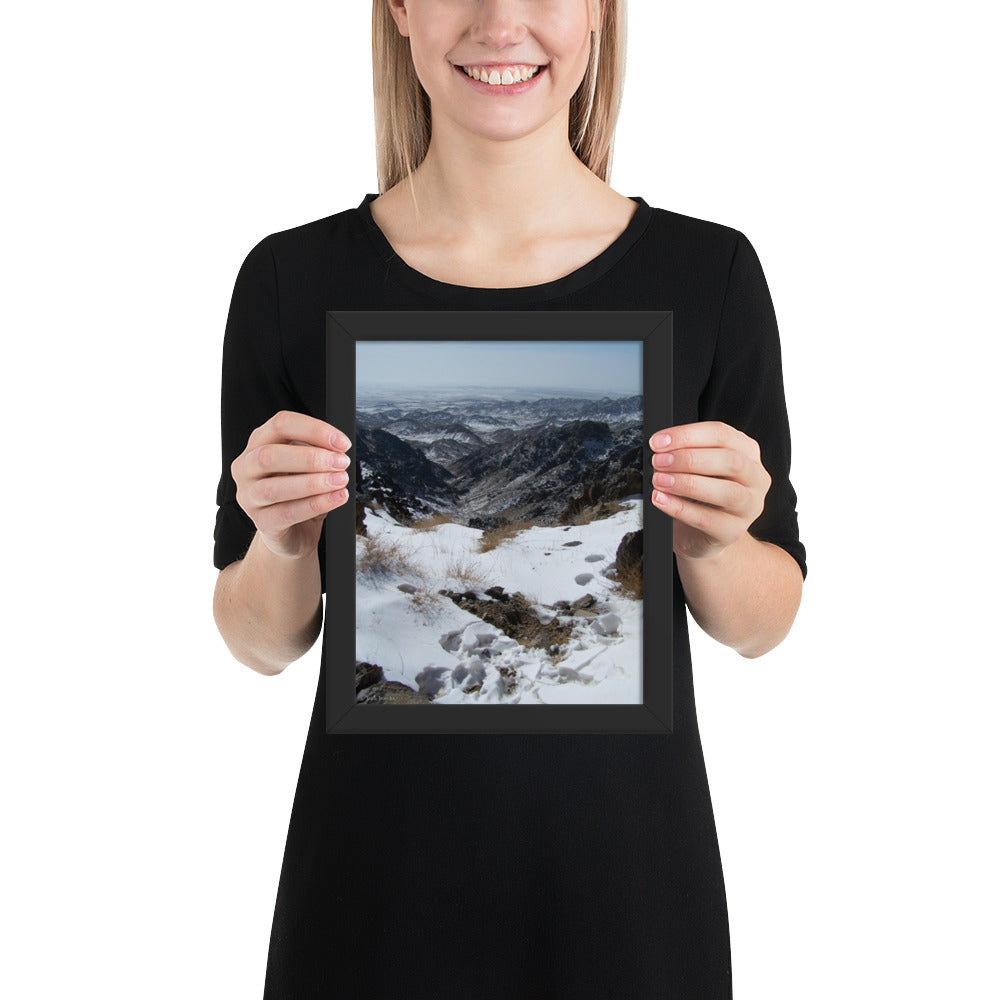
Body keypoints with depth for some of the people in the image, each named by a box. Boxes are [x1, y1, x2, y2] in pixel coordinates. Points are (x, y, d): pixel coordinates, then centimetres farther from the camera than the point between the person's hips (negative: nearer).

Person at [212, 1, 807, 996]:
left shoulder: (709, 271, -7)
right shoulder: (292, 278, -7)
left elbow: (762, 624, 1)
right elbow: (261, 642, 0)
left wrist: (711, 542, -18)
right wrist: (282, 545, -19)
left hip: (628, 870, 1)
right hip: (379, 869, 0)